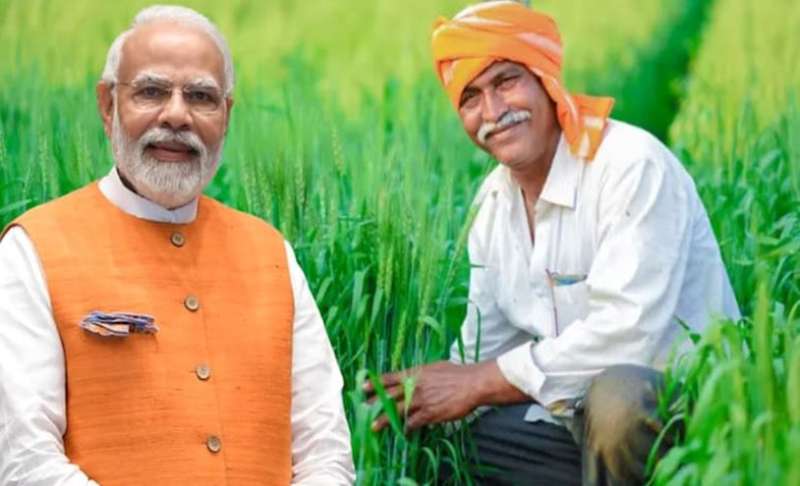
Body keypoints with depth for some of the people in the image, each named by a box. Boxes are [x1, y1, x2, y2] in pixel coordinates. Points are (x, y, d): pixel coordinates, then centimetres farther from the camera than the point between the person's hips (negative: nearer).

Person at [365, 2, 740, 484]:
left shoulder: (632, 166, -18)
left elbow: (626, 336, -28)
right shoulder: (493, 201, 6)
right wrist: (428, 392, -8)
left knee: (614, 393, -38)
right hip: (577, 415, 7)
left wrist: (479, 383, -21)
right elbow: (484, 349, 11)